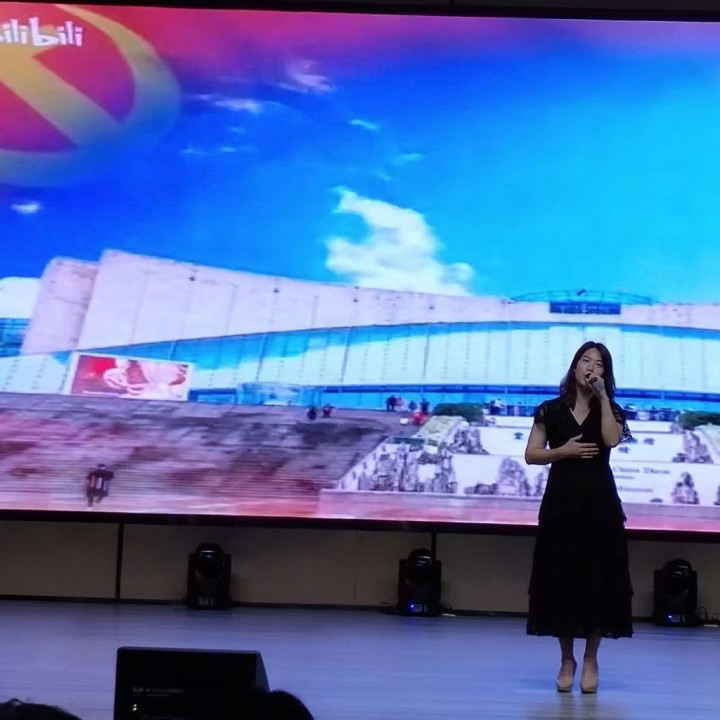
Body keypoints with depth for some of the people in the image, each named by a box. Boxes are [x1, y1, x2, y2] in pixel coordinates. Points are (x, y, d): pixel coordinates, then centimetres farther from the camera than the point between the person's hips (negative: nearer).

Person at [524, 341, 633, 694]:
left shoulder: (611, 410, 7)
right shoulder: (551, 410, 6)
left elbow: (612, 440, -15)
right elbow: (531, 455, 3)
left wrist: (602, 395, -12)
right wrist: (564, 450, -12)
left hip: (599, 503, 0)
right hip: (561, 502, 0)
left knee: (599, 580, -1)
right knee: (560, 580, 1)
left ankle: (590, 660, 12)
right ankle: (566, 660, 13)